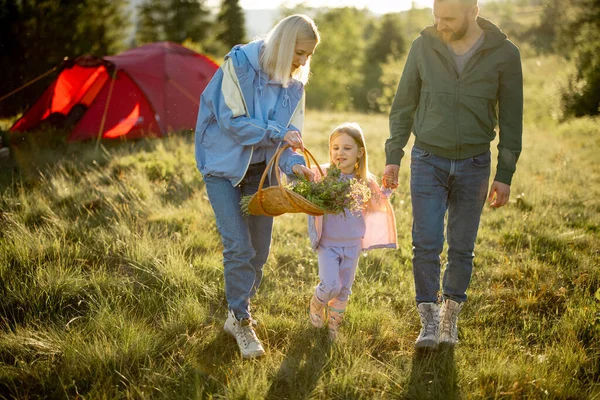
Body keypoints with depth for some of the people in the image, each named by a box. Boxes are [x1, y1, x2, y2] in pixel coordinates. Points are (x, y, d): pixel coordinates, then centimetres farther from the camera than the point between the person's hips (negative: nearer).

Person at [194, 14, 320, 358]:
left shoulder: (294, 82, 0)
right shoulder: (239, 63, -17)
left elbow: (290, 134, -1)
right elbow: (233, 121, -21)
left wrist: (294, 164, -20)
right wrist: (276, 133, -22)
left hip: (260, 170, 6)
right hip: (223, 166, -6)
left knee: (259, 249, 8)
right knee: (238, 247, -13)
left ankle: (238, 314, 28)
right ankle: (242, 322, 3)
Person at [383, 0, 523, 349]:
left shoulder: (504, 54, -7)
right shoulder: (424, 47, -5)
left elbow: (511, 119, -1)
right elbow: (403, 106, 4)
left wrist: (505, 175, -2)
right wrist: (393, 157, 1)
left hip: (474, 164, 0)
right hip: (428, 160, 0)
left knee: (462, 247, 7)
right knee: (426, 243, -6)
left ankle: (450, 316, 24)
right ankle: (429, 321, 5)